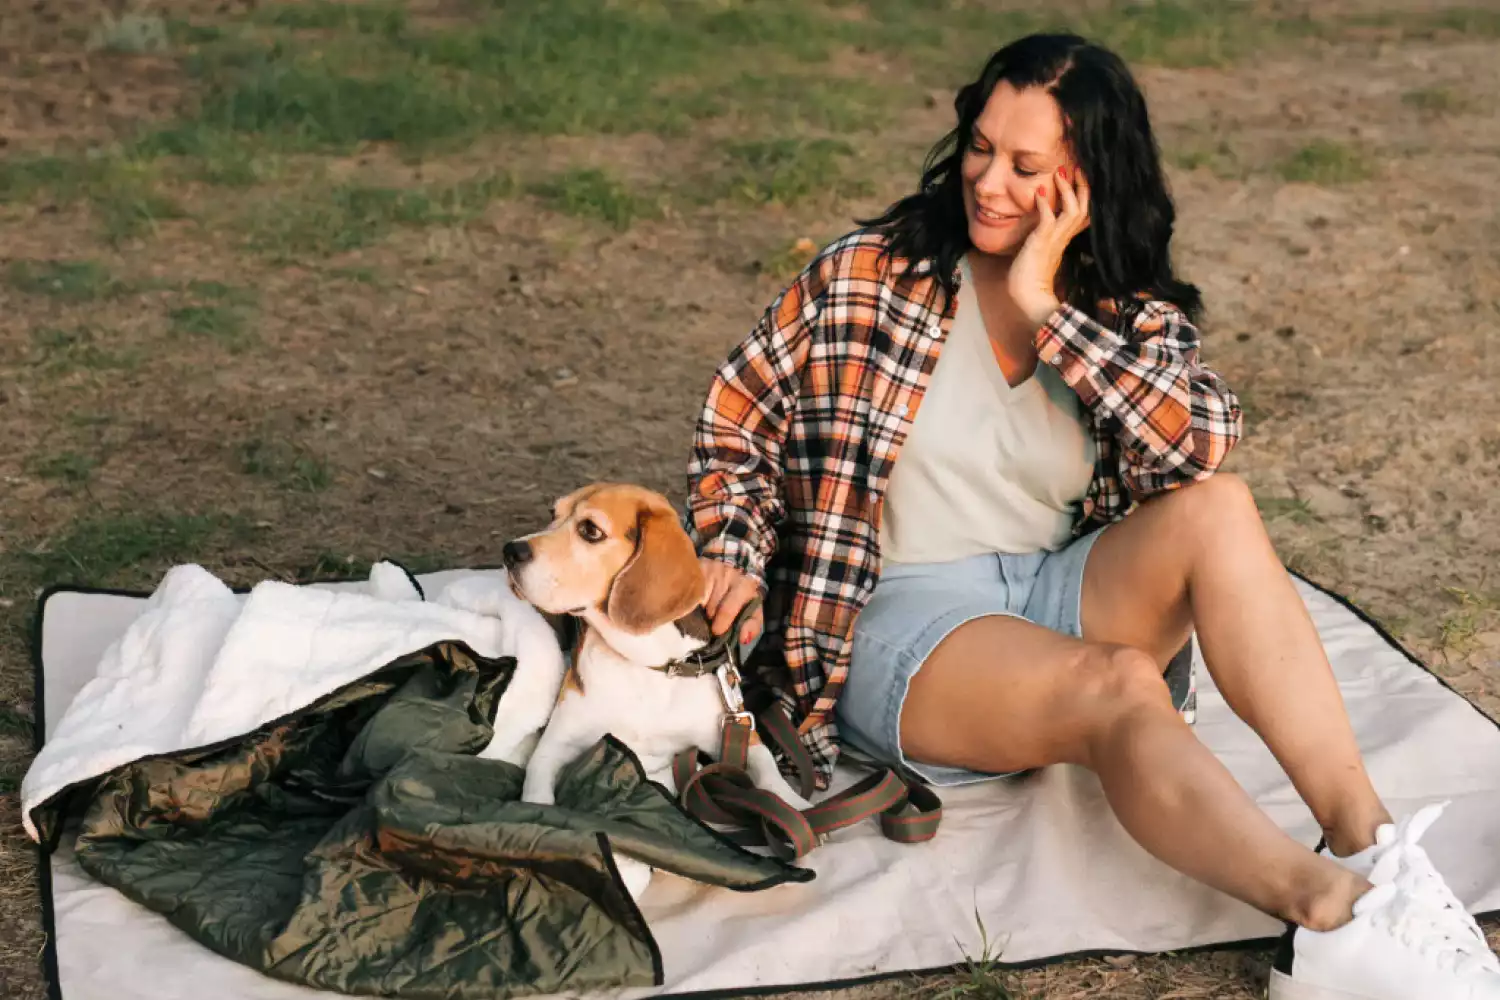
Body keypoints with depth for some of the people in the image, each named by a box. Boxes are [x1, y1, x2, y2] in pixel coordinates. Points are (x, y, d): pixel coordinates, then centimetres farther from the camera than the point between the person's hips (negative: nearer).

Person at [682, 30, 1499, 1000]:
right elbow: (735, 424, 5)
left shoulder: (1132, 316, 3)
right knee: (1118, 686, -33)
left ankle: (1365, 839, -33)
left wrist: (1046, 308, -20)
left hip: (1053, 594, 3)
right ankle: (1333, 914, -49)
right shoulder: (868, 275, -2)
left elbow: (1203, 443, -19)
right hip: (896, 621, -3)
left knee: (1216, 507, -25)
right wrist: (735, 555, -12)